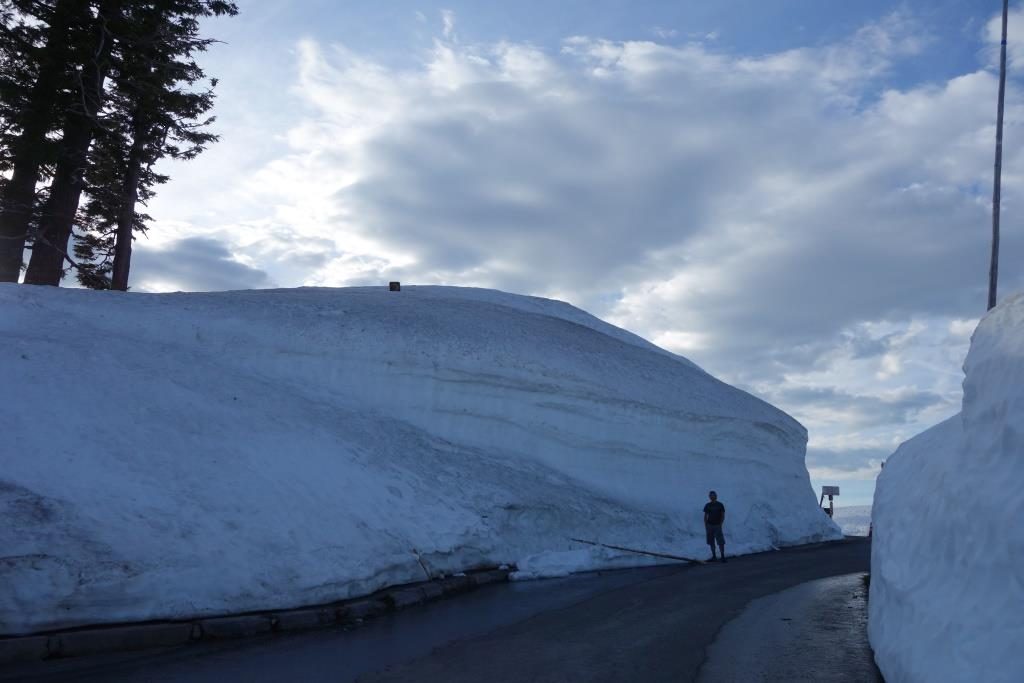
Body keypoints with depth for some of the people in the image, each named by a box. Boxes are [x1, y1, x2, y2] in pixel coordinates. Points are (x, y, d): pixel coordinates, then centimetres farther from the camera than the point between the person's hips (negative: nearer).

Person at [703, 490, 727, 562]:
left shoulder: (720, 505, 1)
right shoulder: (707, 505, 7)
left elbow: (723, 516, 1)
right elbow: (705, 516, 10)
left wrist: (721, 524, -9)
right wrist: (705, 525, 2)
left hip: (717, 525, -3)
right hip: (709, 525, 3)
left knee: (721, 542, -6)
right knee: (711, 542, 5)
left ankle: (723, 556, -1)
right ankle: (714, 557, 12)